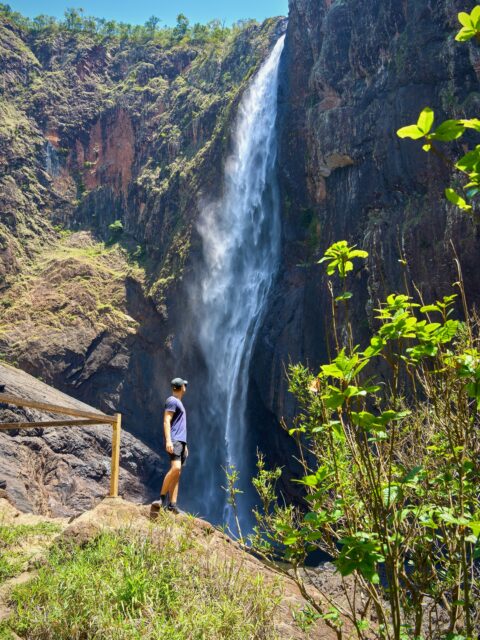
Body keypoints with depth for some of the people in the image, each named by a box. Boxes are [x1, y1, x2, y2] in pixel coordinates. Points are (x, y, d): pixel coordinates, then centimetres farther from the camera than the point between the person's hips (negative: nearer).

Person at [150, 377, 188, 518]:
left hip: (181, 441, 9)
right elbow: (166, 421, -12)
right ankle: (162, 498, -17)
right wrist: (168, 440, -22)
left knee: (177, 473, 1)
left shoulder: (179, 402, 25)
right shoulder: (172, 401, -3)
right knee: (175, 468, -23)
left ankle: (172, 504, -2)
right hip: (174, 440, -9)